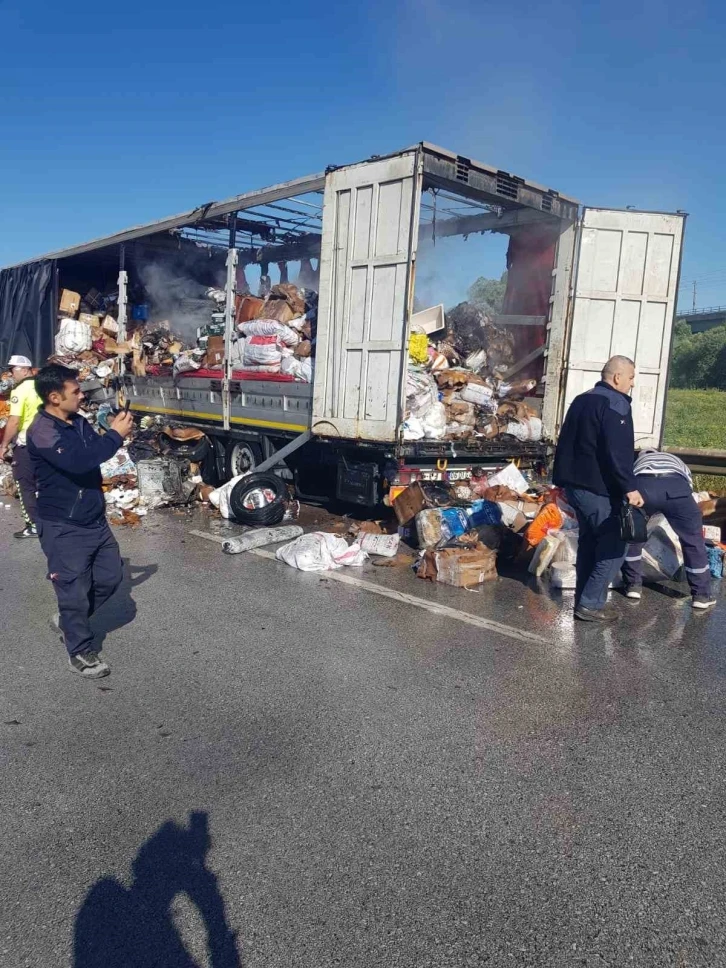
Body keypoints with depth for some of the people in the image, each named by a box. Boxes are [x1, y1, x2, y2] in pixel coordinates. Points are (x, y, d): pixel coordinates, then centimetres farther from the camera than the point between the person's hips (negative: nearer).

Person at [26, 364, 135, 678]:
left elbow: (95, 450, 18)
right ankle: (80, 652, 20)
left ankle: (68, 621, 37)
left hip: (94, 519, 8)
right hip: (63, 527, -8)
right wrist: (115, 435, -26)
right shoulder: (42, 432, -21)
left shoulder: (78, 421, 5)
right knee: (75, 590, 2)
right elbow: (79, 461, -35)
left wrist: (115, 431, 1)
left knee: (110, 576, 17)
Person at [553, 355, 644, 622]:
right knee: (614, 546, -2)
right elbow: (617, 453, -22)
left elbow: (565, 443, 20)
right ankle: (590, 604, -3)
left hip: (576, 484, 9)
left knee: (589, 542, 16)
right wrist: (629, 487, -21)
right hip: (599, 489, -9)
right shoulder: (615, 404, -13)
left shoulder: (581, 400, 16)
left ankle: (584, 600, 20)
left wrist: (563, 479, 24)